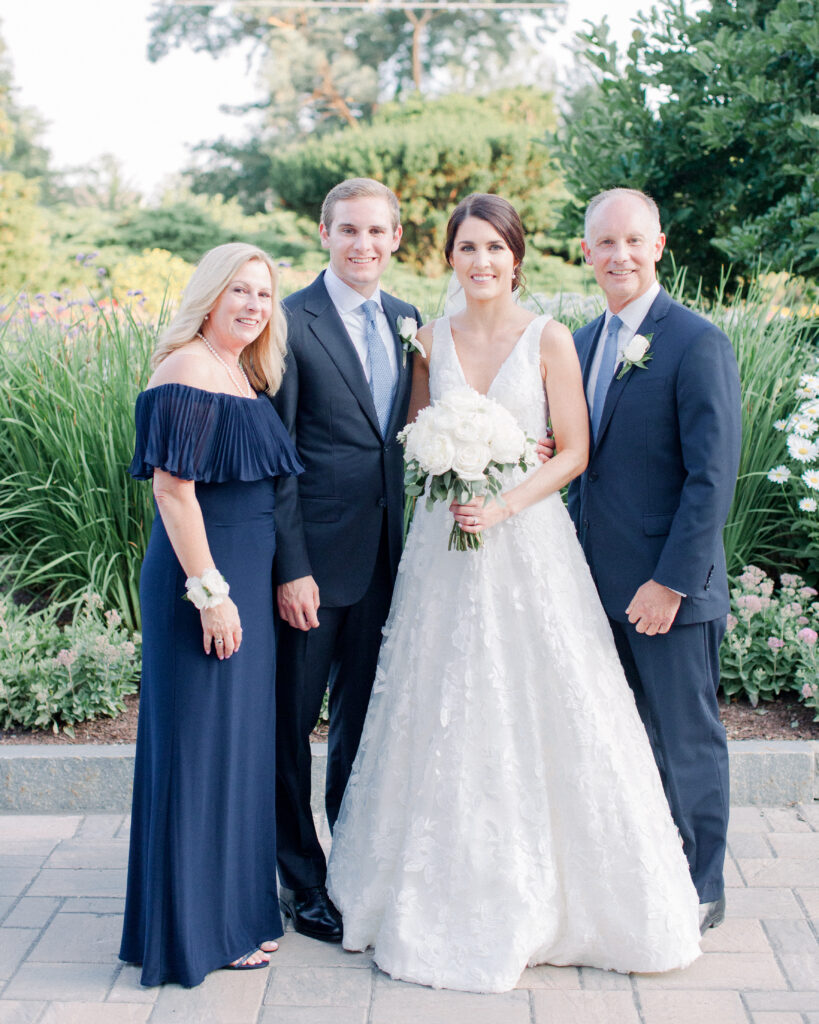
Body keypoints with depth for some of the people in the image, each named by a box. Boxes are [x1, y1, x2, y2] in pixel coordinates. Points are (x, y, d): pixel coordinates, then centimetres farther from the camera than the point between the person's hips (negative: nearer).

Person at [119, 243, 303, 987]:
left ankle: (234, 907, 31)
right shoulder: (188, 372, -15)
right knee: (201, 742, 0)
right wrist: (209, 592, -22)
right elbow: (173, 487, -20)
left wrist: (246, 588, 16)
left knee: (241, 741, 17)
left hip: (246, 579, 10)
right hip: (203, 578, -10)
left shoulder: (244, 375, 13)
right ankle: (197, 929, 14)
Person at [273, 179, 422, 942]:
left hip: (383, 554, 6)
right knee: (291, 721, 6)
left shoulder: (407, 321, 10)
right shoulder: (291, 322, -9)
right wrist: (290, 567, -15)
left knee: (365, 715, 17)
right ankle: (301, 881, 22)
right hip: (315, 556, -6)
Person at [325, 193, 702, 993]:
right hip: (445, 541, 3)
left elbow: (573, 452, -3)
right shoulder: (431, 340, 6)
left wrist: (503, 505, -16)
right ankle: (451, 896, 22)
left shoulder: (549, 340, -2)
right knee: (443, 711, 6)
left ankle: (548, 894, 20)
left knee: (541, 710, 1)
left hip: (528, 540, -2)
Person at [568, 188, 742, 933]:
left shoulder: (698, 343, -12)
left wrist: (672, 581, -18)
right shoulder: (586, 341, 11)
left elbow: (713, 476, -16)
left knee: (685, 741, 7)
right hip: (600, 583, 7)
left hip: (669, 589, -7)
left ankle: (699, 891, 23)